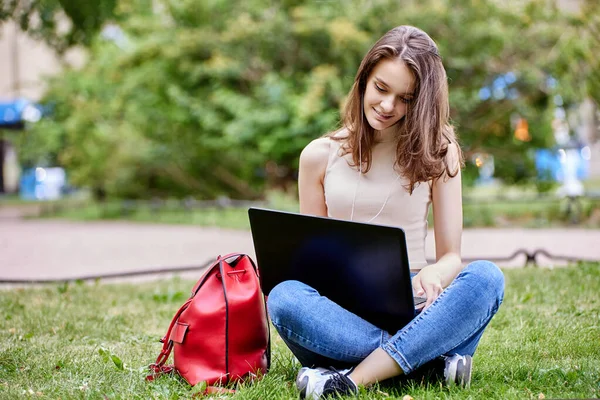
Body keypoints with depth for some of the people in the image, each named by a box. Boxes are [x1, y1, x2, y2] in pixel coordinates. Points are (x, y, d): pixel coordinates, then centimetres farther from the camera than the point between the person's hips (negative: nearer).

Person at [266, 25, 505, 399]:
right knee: (284, 297, -33)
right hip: (341, 313, 0)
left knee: (487, 277, -29)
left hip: (410, 306, 0)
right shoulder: (320, 155, 8)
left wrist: (433, 274, -22)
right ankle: (436, 359, -30)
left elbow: (452, 256, 3)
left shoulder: (437, 152, 6)